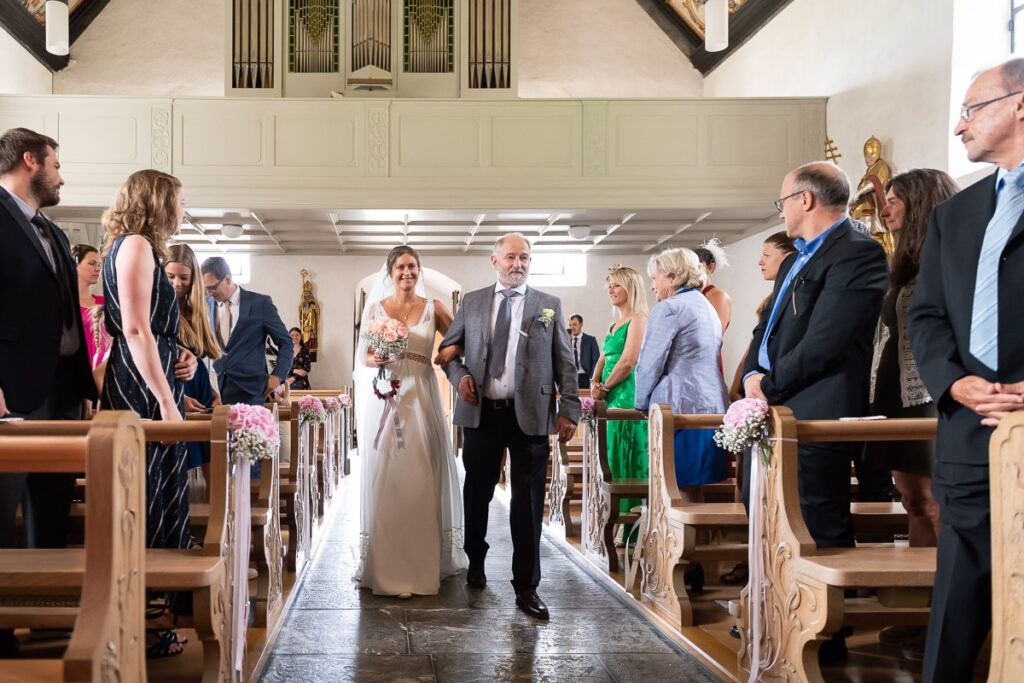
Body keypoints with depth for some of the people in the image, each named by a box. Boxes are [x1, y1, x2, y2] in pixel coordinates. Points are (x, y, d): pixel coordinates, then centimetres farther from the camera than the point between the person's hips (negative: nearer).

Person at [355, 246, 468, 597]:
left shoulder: (433, 308, 6)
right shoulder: (375, 308, 6)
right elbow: (363, 355, 6)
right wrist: (376, 359, -14)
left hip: (421, 398, 0)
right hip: (384, 397, 0)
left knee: (423, 477, 0)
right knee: (384, 477, 0)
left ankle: (425, 562, 12)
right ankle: (386, 565, 10)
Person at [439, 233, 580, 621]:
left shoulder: (549, 306, 7)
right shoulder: (472, 303, 10)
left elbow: (565, 363, 4)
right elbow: (447, 347, 18)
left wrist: (569, 410, -5)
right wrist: (458, 375, -2)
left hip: (530, 415, -1)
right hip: (481, 413, 2)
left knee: (528, 502, 0)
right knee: (477, 494, 13)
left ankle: (526, 587, 9)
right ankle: (476, 561, 37)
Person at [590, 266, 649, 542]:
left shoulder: (639, 320, -8)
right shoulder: (614, 325, 20)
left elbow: (627, 362, -15)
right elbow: (602, 361, 22)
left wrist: (605, 387, -5)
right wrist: (595, 384, 4)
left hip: (630, 399, -9)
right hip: (612, 402, 9)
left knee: (631, 463, -7)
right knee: (614, 462, 9)